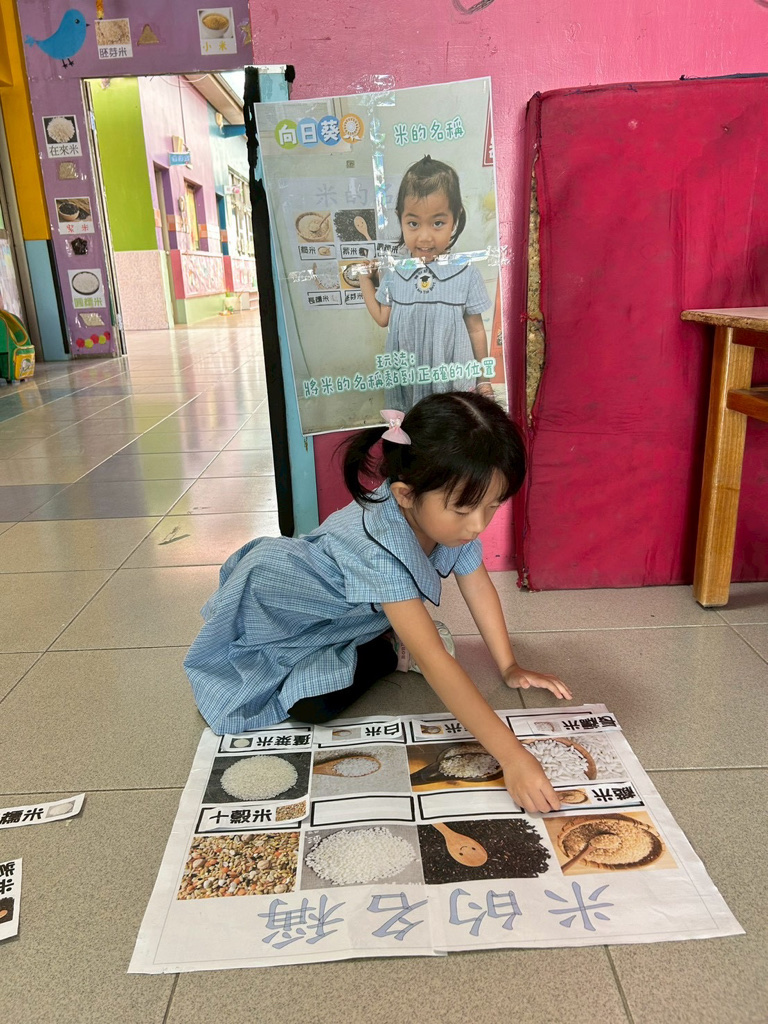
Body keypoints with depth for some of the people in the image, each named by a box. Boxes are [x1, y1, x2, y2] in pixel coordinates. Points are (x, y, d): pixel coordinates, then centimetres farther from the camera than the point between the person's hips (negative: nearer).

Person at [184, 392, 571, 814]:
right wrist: (511, 756, -48)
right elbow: (434, 662, -47)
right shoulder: (378, 551, -45)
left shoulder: (455, 516, -23)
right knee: (312, 704, -23)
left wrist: (510, 667, -7)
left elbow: (478, 586, -6)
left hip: (360, 618, 6)